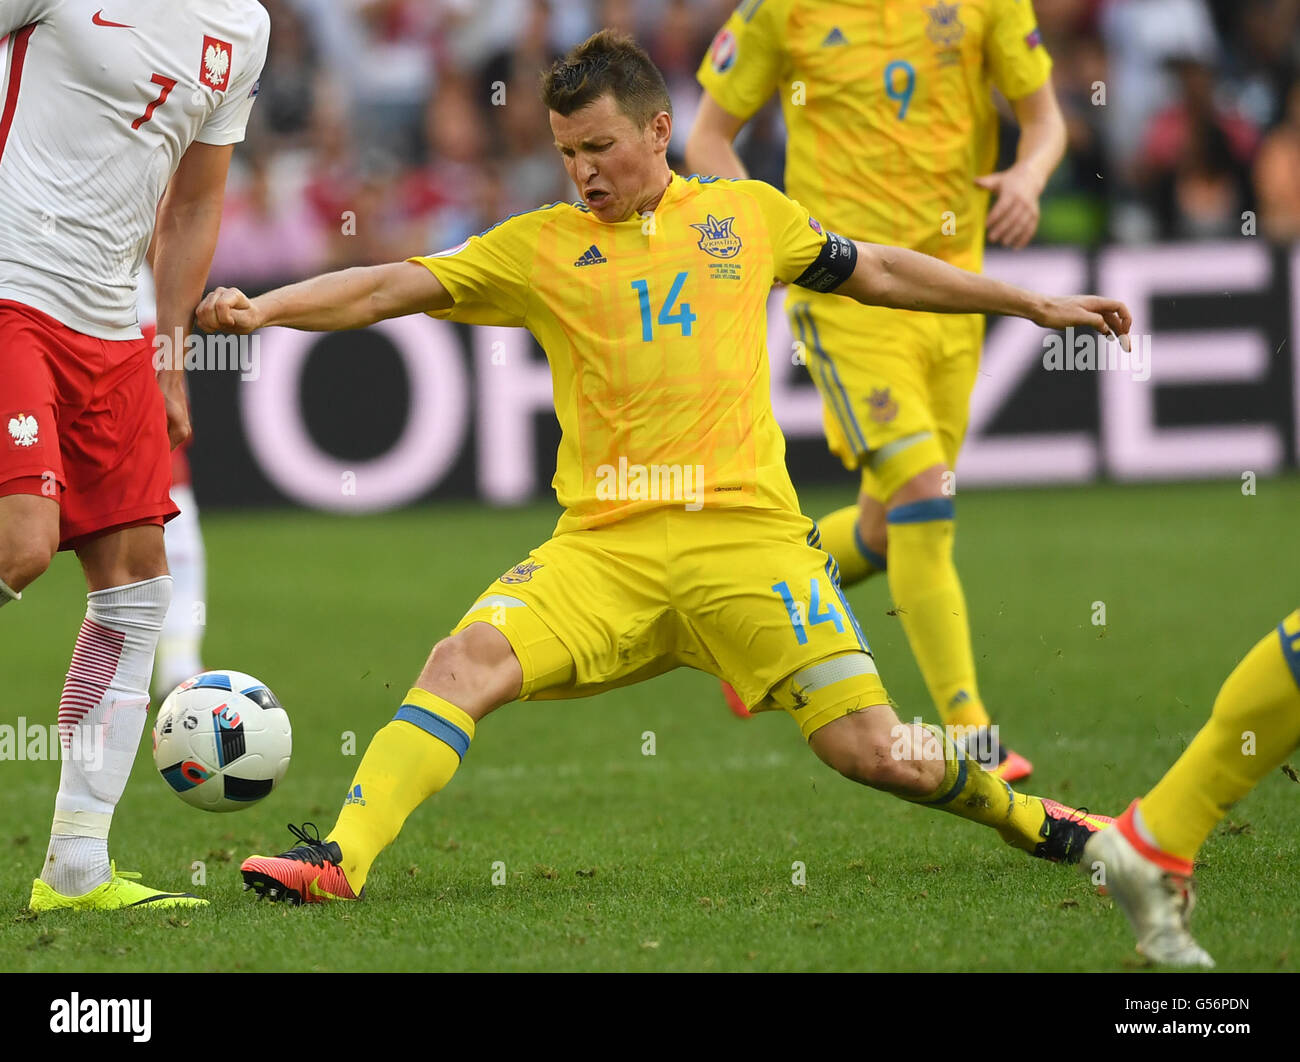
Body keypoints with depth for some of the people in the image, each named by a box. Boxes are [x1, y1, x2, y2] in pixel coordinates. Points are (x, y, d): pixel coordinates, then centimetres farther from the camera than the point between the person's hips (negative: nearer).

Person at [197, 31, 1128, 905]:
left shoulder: (750, 213, 13)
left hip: (745, 528, 0)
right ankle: (339, 861, -22)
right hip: (605, 543, 1)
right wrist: (263, 308, -14)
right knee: (467, 660, -24)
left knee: (872, 750, -7)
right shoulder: (539, 247, 9)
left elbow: (877, 272, 26)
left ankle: (1021, 815, 20)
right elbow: (389, 289, 2)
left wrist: (1035, 305, 32)